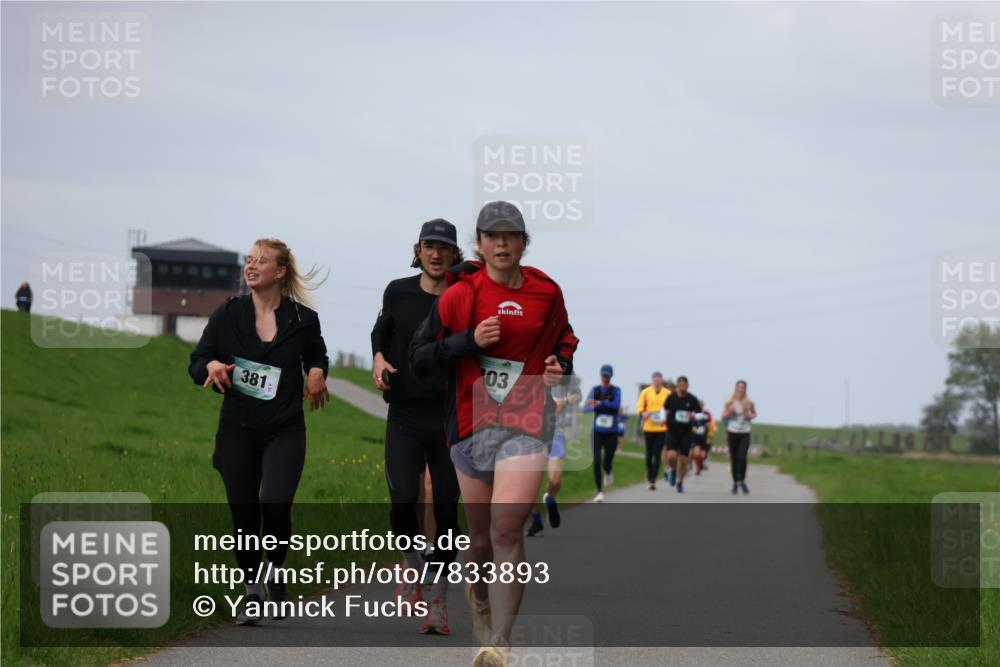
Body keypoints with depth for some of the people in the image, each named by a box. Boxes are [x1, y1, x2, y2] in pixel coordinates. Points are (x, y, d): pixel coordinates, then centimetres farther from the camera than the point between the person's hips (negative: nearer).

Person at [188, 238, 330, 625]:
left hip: (285, 431, -1)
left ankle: (275, 570, 9)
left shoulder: (303, 319, 2)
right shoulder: (228, 314, 2)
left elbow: (316, 356, 22)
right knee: (244, 515, 3)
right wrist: (211, 366, -17)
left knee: (275, 504, -20)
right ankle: (252, 594, 20)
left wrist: (317, 373, 0)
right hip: (237, 430, 2)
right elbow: (196, 364, 5)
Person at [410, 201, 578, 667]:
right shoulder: (459, 295, 0)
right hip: (472, 422, 1)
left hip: (527, 422, -1)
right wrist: (470, 340, -14)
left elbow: (563, 339, 25)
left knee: (507, 527, -18)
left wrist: (561, 366, 3)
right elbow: (419, 359, -1)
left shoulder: (547, 292, 7)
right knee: (481, 535, 9)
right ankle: (478, 599, 43)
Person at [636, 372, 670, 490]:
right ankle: (649, 475, 28)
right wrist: (643, 414, -15)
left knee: (657, 454, -7)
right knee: (649, 453, 7)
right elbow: (639, 408, 6)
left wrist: (666, 418, -11)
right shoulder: (645, 392, 4)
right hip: (648, 427, 1)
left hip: (662, 428, -1)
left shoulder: (667, 394, 3)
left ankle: (653, 480, -7)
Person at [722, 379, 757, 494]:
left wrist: (751, 416, -5)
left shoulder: (749, 403, 1)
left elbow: (754, 414, 17)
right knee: (734, 459, 5)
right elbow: (723, 417, 6)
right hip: (733, 433, 1)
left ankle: (742, 481, -2)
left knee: (742, 458, -14)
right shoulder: (730, 402, 0)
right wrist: (729, 412, -14)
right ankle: (735, 482, 16)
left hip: (745, 433, -1)